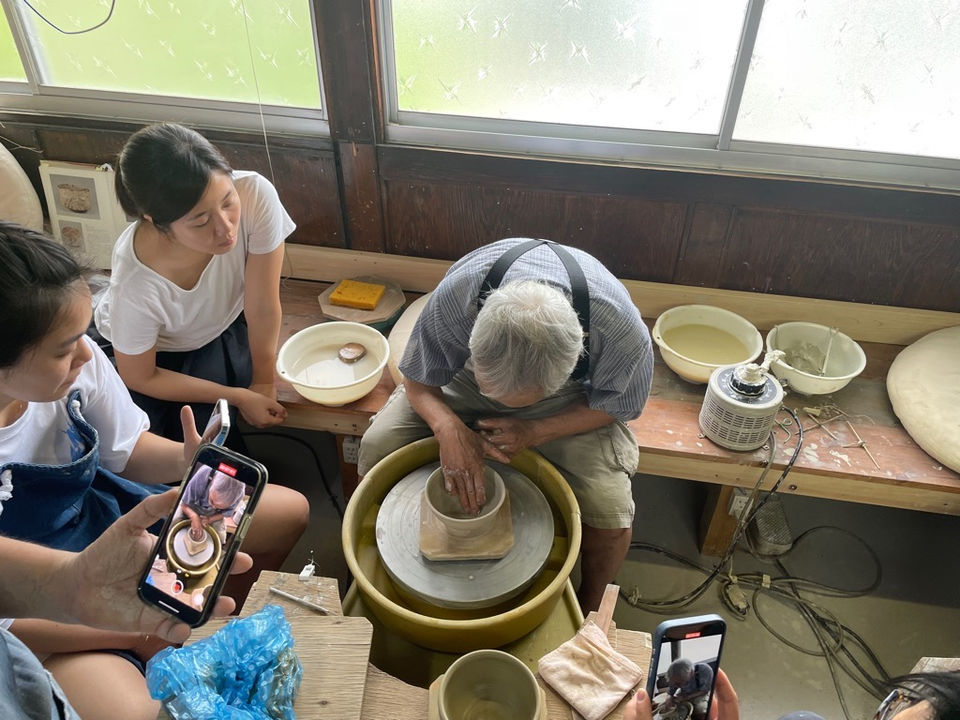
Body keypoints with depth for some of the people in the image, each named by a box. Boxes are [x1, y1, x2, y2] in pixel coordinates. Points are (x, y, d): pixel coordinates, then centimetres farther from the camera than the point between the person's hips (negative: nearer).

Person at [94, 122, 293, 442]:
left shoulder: (256, 195, -37)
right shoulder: (135, 285, -40)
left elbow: (263, 310, -22)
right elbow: (140, 378, -19)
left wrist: (263, 382, -10)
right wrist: (237, 396, -15)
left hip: (225, 326, 2)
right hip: (151, 351, -2)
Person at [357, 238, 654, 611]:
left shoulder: (623, 334, -38)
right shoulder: (455, 294, -36)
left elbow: (616, 406, -13)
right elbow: (418, 380, -16)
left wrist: (535, 431, -27)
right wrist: (450, 429, -37)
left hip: (570, 401, -1)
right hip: (465, 378, 2)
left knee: (611, 513, -22)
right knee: (376, 447, -16)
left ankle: (589, 607, 13)